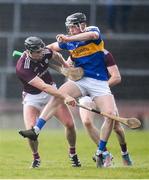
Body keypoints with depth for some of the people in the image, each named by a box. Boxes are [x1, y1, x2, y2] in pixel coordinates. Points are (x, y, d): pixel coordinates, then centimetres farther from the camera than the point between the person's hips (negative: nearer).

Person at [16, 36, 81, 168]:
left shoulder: (45, 52, -13)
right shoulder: (22, 67, -32)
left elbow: (57, 56, 16)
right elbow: (44, 87, -39)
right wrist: (65, 97, -45)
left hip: (52, 92, 4)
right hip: (32, 98, -4)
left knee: (70, 124, -7)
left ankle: (72, 153, 19)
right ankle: (36, 157, 6)